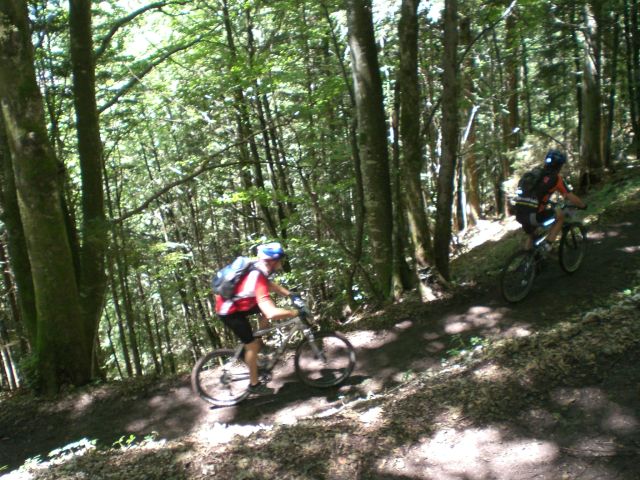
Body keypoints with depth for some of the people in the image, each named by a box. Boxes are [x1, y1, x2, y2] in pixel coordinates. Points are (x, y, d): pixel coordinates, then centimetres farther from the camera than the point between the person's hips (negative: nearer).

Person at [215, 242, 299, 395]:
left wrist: (291, 295, 1)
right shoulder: (258, 279, -34)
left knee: (266, 307, 12)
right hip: (229, 311, -9)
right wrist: (295, 312, -32)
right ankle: (254, 385, 13)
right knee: (251, 345, -2)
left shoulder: (258, 268, -5)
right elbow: (272, 314, -43)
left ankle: (259, 342, 22)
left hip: (235, 302, 9)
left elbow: (271, 285, 13)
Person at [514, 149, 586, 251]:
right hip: (533, 215, -6)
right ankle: (547, 244, 10)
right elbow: (571, 198, 7)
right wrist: (583, 206, 26)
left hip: (519, 214, 6)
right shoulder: (555, 178, 2)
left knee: (530, 235, 32)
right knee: (560, 214, 17)